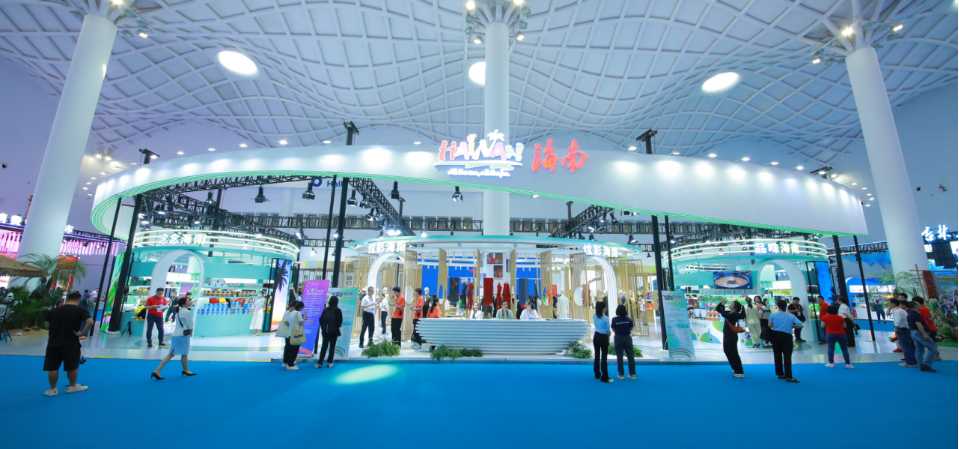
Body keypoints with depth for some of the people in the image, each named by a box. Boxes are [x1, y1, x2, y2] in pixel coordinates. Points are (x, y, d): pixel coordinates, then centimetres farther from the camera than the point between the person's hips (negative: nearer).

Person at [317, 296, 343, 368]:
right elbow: (340, 321, -10)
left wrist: (323, 328, 10)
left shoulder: (325, 309, -2)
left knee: (324, 346, 11)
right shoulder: (338, 311, -11)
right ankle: (329, 362, 10)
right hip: (334, 331, -3)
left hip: (325, 331, 3)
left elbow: (321, 319, 1)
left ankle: (320, 362, 10)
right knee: (332, 347, 8)